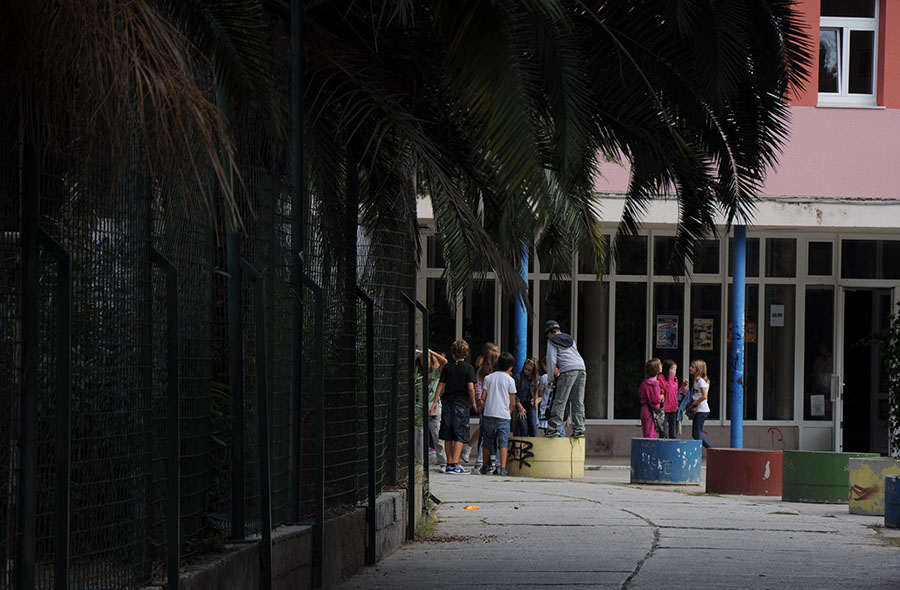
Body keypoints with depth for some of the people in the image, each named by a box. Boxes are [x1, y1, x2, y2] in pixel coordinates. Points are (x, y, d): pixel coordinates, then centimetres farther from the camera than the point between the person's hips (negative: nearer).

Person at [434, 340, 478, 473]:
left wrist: (435, 402, 8)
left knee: (448, 437, 9)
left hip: (448, 403, 4)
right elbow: (470, 387, -12)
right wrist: (473, 402, 0)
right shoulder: (468, 368, -5)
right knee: (460, 436, -2)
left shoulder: (447, 367, 5)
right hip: (462, 404, -4)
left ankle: (449, 463, 14)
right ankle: (455, 464, -12)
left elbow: (440, 385, 4)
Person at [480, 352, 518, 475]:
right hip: (504, 415, -3)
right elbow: (512, 402, -1)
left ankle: (485, 466, 20)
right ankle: (502, 467, -16)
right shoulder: (510, 379, -2)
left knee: (487, 442, 14)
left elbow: (483, 397, 3)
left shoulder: (488, 378, 6)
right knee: (503, 442, -3)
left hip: (489, 414, 3)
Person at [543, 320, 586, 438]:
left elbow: (551, 360, 2)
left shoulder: (552, 341, 8)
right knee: (578, 402, 8)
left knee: (560, 401, -6)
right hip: (581, 368, 6)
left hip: (568, 370, -6)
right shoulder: (570, 339, 27)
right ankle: (579, 430, 4)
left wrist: (551, 379, 8)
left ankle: (553, 429, -11)